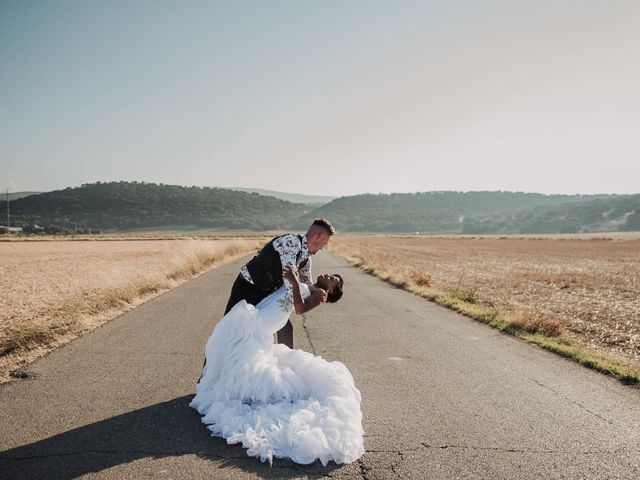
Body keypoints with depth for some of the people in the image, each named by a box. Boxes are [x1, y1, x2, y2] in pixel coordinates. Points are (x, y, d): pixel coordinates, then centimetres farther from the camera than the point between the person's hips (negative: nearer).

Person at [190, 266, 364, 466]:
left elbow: (300, 309, -13)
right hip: (247, 317, 6)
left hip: (260, 329, -6)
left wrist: (295, 282, -18)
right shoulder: (301, 285, 28)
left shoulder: (319, 293, 7)